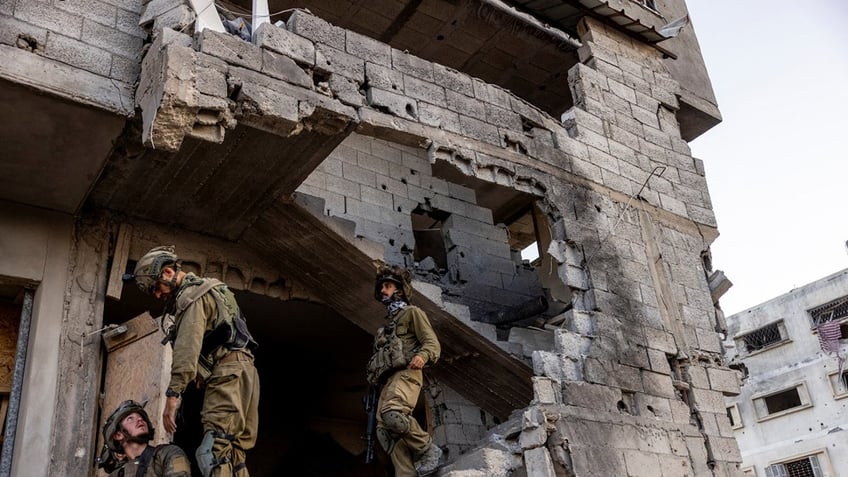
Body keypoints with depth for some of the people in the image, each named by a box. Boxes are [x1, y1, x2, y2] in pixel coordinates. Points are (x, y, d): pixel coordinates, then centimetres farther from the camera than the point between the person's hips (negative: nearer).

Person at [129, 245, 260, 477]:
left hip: (227, 373, -10)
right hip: (242, 371, 10)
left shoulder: (191, 296, -5)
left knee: (215, 451, -19)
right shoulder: (206, 290, 27)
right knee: (233, 453, 6)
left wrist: (173, 394, -20)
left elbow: (187, 349, -16)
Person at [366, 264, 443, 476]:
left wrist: (422, 356, -23)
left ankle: (427, 449, -18)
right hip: (388, 379, 8)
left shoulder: (412, 312, 12)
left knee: (392, 413, -34)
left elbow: (432, 343, -2)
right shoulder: (387, 324, 35)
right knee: (384, 429, -13)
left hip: (406, 373, -8)